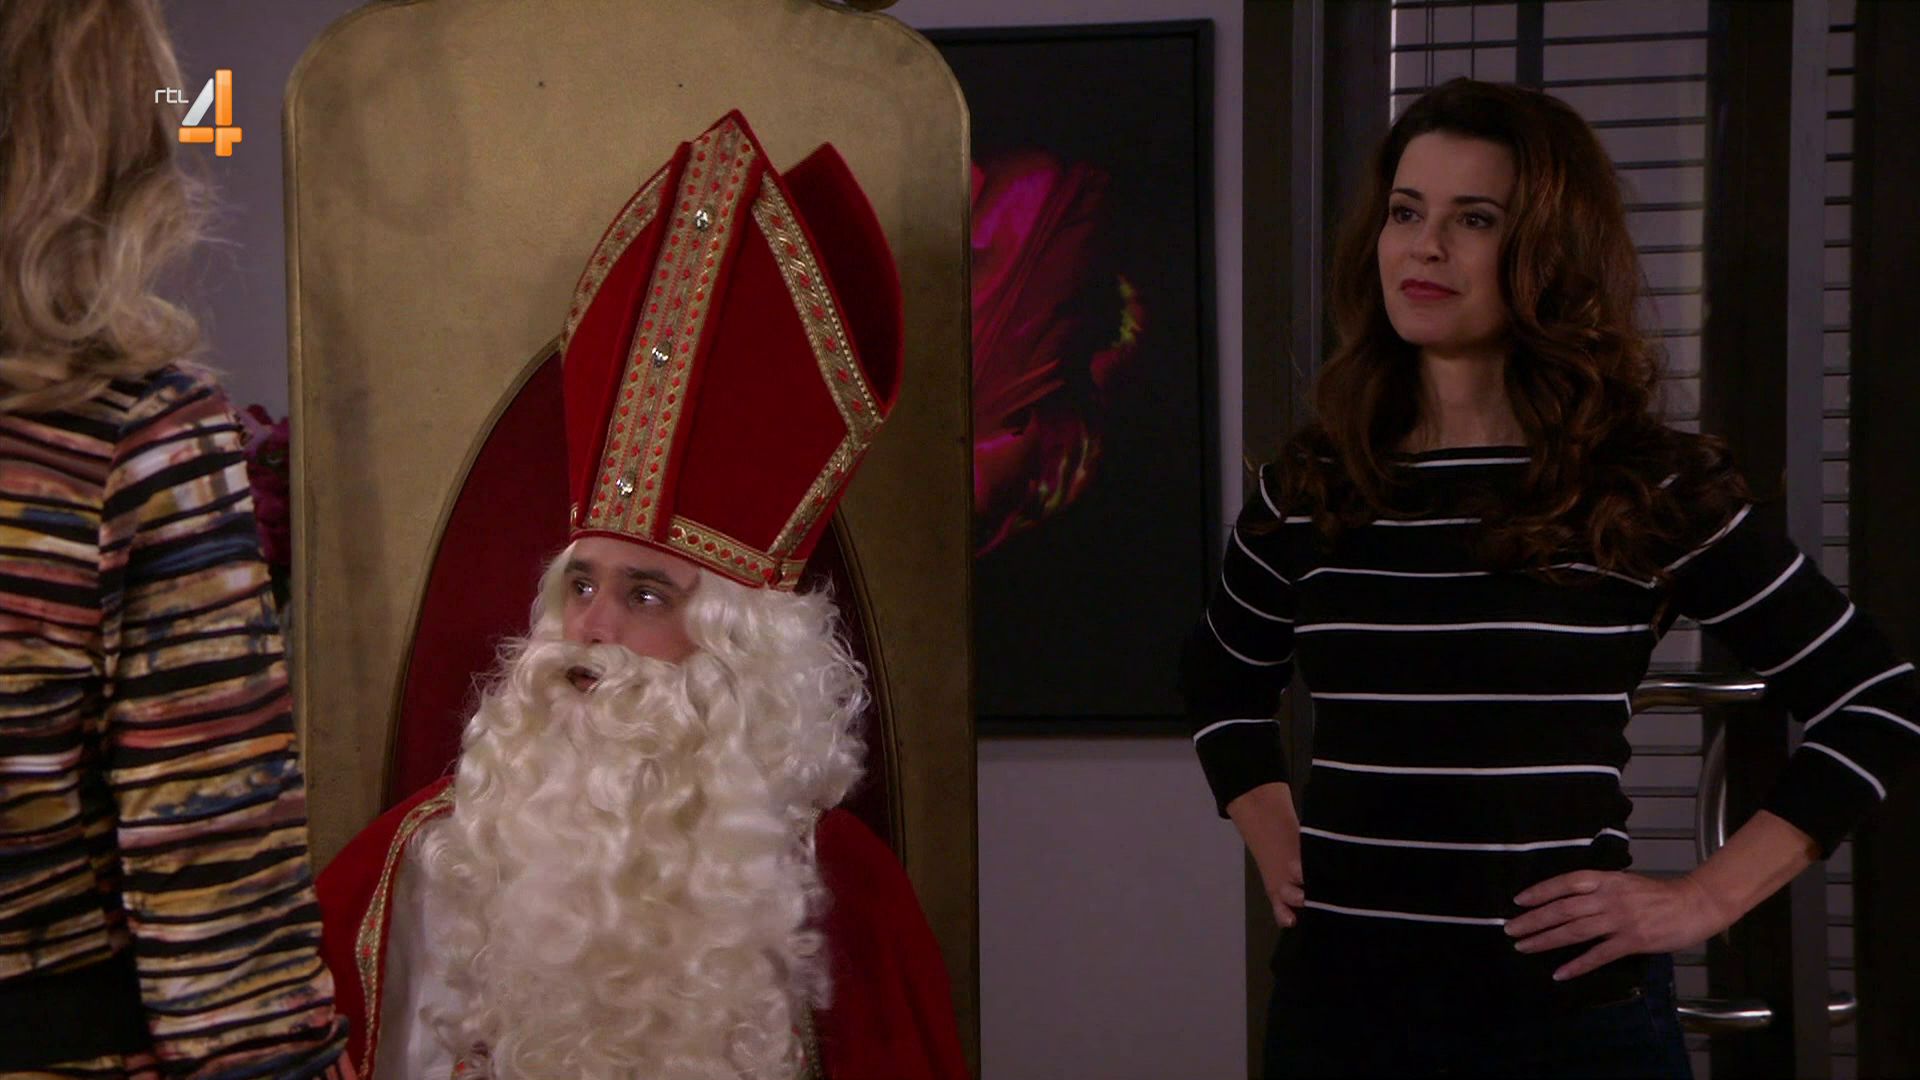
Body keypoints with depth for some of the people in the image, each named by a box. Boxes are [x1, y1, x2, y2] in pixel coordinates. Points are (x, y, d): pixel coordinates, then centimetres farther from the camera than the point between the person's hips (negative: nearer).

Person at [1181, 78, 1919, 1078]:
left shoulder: (1651, 488, -5)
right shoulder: (1308, 487, 5)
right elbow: (1217, 680, 25)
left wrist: (1706, 900, -6)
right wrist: (1272, 844, 10)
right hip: (1338, 996, 3)